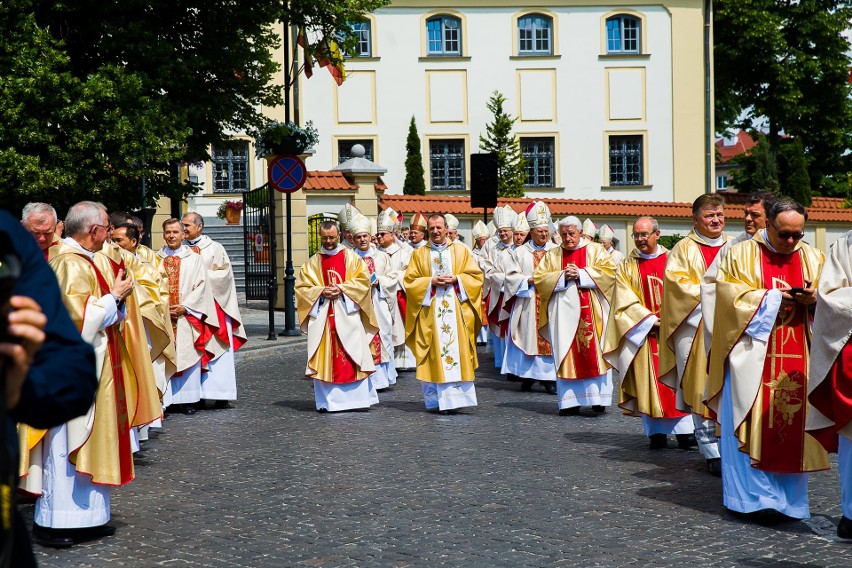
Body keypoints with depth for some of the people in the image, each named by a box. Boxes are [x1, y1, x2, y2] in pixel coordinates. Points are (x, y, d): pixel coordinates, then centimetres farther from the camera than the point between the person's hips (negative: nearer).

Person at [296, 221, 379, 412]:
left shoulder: (350, 257, 8)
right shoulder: (312, 262, 12)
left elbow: (363, 280, 0)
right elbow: (301, 287, 7)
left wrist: (341, 289, -12)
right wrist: (322, 291, -10)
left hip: (347, 314, -1)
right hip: (322, 315, 2)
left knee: (352, 356, -5)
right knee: (324, 358, -2)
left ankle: (357, 398, 0)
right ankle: (327, 401, 2)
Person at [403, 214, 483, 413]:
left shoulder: (461, 250, 12)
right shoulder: (419, 254, 11)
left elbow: (475, 276, 7)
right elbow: (410, 281, 4)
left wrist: (455, 279, -9)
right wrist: (431, 282, -10)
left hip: (457, 311, 0)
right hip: (429, 312, 0)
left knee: (457, 350, -6)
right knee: (433, 356, -3)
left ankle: (457, 396, -3)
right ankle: (435, 399, 2)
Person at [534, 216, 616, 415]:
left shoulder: (595, 250, 8)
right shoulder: (552, 255, 13)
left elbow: (609, 271, -5)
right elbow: (538, 277, 5)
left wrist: (581, 274, -12)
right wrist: (562, 276, -10)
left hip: (591, 312, -1)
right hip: (564, 311, 2)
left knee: (593, 352, -4)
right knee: (566, 354, -2)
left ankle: (598, 398, 0)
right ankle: (570, 400, 0)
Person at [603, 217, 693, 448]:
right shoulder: (626, 267, 7)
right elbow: (625, 302, -2)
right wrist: (651, 320, -12)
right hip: (644, 333, -1)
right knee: (650, 382, -2)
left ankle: (684, 430, 2)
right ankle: (656, 432, 1)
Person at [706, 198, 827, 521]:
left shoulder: (814, 258, 14)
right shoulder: (742, 254, 4)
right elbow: (728, 293, -5)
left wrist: (814, 299, -8)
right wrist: (769, 298, -13)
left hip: (798, 359, 3)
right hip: (753, 356, -3)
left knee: (794, 428, 3)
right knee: (752, 427, -6)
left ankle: (788, 498, 12)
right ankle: (756, 498, -1)